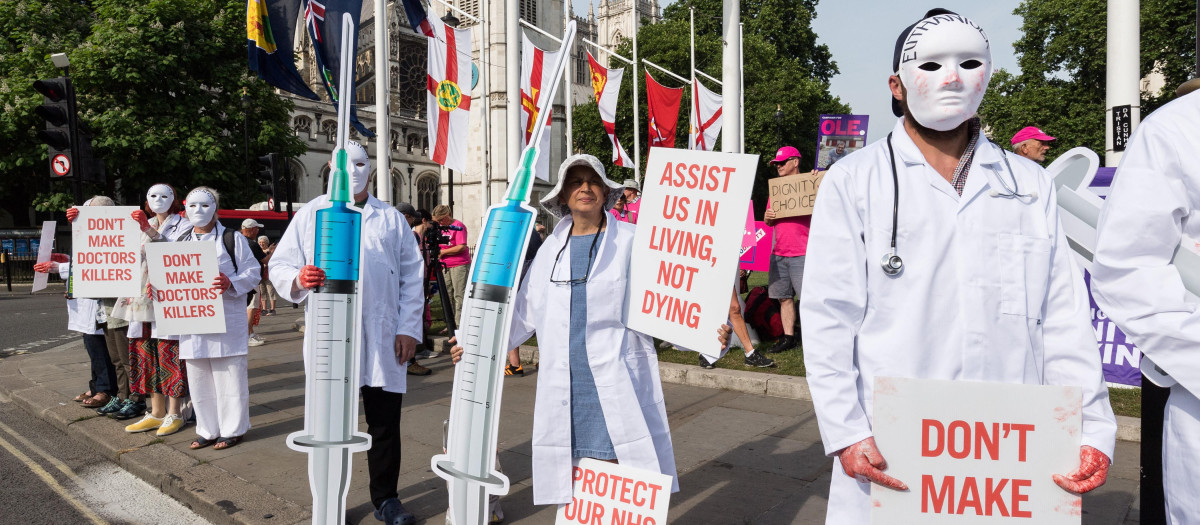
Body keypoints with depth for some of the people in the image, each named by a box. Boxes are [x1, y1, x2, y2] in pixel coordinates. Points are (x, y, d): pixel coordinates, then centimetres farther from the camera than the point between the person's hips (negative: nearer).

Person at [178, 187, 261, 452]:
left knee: (229, 378, 0)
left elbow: (253, 273, -4)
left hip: (227, 322, -5)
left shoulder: (233, 239, 1)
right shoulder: (181, 243, 16)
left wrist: (230, 283, -22)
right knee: (198, 380, 11)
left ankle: (232, 430, 12)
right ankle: (207, 430, 23)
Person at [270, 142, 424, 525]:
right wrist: (298, 279, -20)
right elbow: (279, 266, 4)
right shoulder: (310, 215, 10)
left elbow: (412, 277, 8)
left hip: (383, 341, 1)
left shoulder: (391, 218, 13)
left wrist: (409, 329, -1)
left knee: (385, 425, 7)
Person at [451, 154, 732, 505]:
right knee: (576, 486, 8)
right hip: (564, 385, 3)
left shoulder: (630, 243, 1)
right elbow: (525, 312, 20)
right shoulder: (551, 248, 12)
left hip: (617, 382, -3)